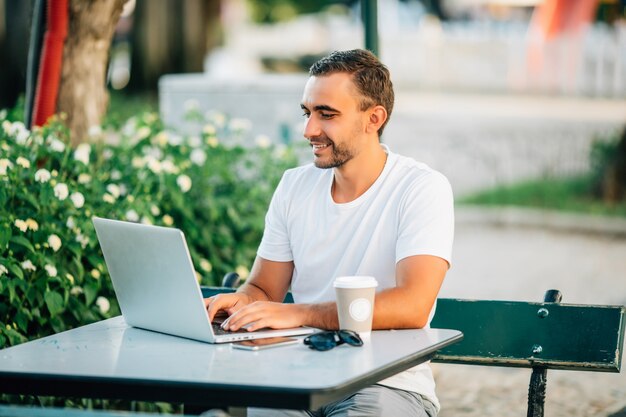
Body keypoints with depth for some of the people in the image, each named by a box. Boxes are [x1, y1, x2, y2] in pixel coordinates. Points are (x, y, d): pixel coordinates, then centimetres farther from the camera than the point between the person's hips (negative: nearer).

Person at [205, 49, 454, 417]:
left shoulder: (423, 189, -8)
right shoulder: (295, 186, 10)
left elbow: (412, 306, -20)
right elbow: (264, 289, 16)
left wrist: (297, 314, -26)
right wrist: (241, 301, -9)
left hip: (389, 384, -4)